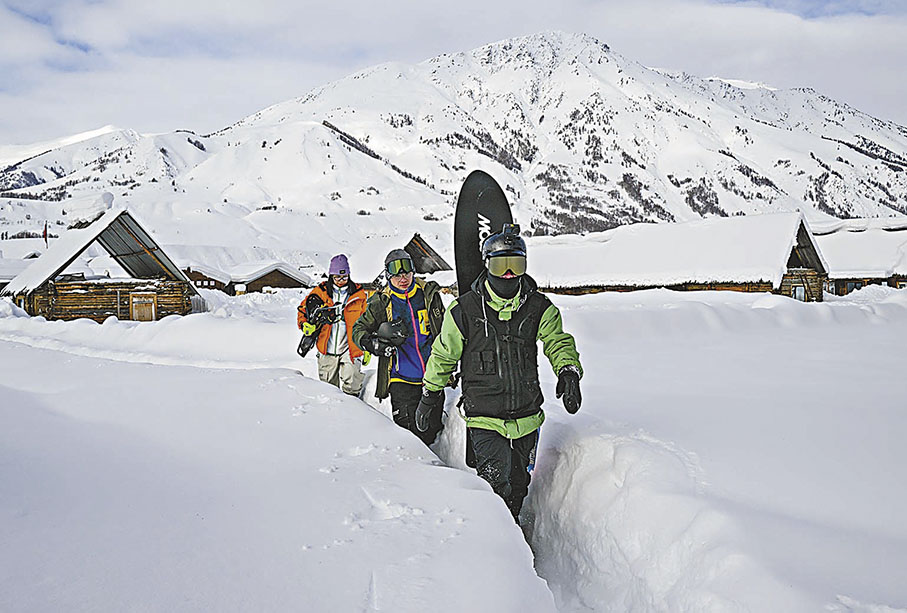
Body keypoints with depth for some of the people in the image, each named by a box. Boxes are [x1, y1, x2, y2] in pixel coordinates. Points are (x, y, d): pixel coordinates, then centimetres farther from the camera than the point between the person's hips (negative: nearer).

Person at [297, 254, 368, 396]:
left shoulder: (358, 294, 4)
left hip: (350, 348, -2)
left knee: (350, 388, -11)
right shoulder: (321, 292, 3)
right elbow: (303, 309, 13)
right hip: (327, 349, 2)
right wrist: (305, 325, -9)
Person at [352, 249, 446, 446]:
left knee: (431, 432, 8)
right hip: (402, 379, -2)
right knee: (408, 429, -6)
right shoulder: (381, 303, -1)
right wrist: (372, 343, -17)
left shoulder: (429, 294, 4)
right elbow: (359, 329, 6)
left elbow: (444, 330, 16)